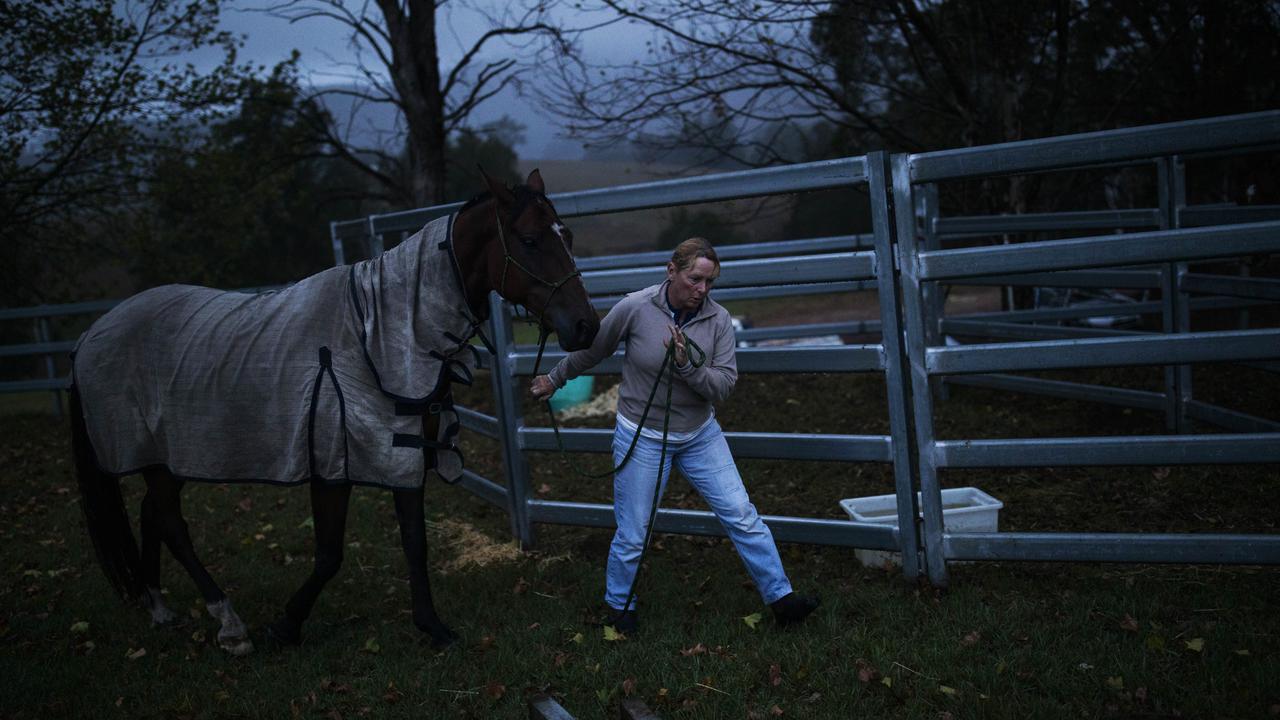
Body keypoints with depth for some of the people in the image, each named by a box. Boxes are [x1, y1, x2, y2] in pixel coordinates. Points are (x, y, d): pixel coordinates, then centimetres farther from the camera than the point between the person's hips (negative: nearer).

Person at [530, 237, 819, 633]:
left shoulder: (718, 319, -8)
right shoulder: (635, 308, -16)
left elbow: (724, 384, -12)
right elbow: (591, 351, 0)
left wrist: (688, 365, -29)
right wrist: (554, 379, 12)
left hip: (700, 434, 3)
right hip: (642, 437, -3)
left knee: (742, 515, 0)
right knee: (632, 536, 6)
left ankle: (781, 598, 10)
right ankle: (620, 606, 31)